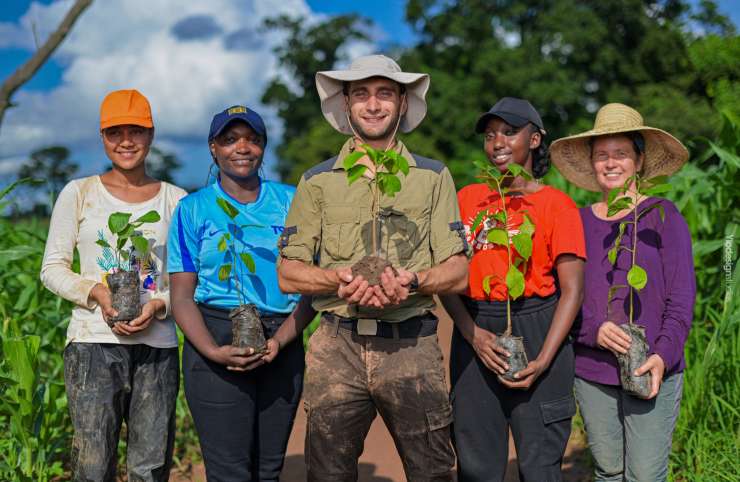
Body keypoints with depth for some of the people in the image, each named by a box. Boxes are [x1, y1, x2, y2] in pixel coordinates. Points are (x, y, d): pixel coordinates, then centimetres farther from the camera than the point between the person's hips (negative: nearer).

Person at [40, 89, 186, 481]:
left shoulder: (174, 199, 9)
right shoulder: (78, 193, 7)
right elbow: (52, 268, 6)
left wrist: (159, 304, -9)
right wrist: (96, 293, -12)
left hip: (157, 346, 2)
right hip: (93, 343, -1)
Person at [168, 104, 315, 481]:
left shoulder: (291, 202, 8)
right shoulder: (193, 209, 5)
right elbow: (182, 295, 0)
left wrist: (279, 341, -12)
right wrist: (213, 351, -17)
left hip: (282, 348, 2)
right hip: (218, 340, -2)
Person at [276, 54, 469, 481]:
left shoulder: (433, 177, 9)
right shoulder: (318, 181, 10)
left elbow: (458, 272, 4)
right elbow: (288, 274, 6)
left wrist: (412, 282, -17)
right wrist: (338, 279, -15)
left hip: (413, 347, 0)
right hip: (338, 347, 1)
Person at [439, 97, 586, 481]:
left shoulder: (556, 205, 0)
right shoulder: (467, 198, 10)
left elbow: (572, 291, -5)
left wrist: (543, 361, -15)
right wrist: (473, 334, -11)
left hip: (536, 333, -3)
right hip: (476, 337, 3)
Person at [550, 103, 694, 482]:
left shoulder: (663, 215, 0)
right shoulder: (579, 220, 8)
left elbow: (681, 297, -3)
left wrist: (663, 355, -16)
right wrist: (593, 330, -13)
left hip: (652, 370, -3)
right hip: (591, 371, 3)